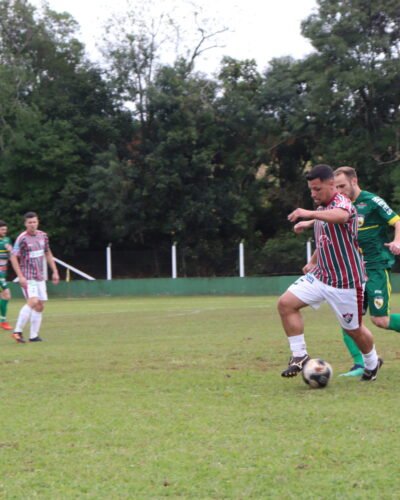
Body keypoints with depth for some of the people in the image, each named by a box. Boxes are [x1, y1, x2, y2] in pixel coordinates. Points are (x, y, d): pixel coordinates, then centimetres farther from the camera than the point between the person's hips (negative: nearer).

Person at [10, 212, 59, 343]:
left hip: (40, 277, 7)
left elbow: (48, 254, 20)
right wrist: (20, 276, -21)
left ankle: (34, 335, 9)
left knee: (40, 306, 3)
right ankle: (18, 331, -15)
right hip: (27, 277, -7)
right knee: (33, 302, -22)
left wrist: (55, 272, 17)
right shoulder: (22, 238, -12)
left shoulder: (42, 236, 8)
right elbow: (13, 257, -14)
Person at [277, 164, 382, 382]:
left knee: (353, 329, 6)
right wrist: (312, 262, 13)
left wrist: (310, 214, -61)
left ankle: (372, 363, 35)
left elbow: (341, 216, -46)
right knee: (286, 303, -11)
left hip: (346, 281, -7)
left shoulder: (342, 202, -18)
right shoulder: (321, 209, 10)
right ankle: (299, 355, -5)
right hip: (320, 276, 7)